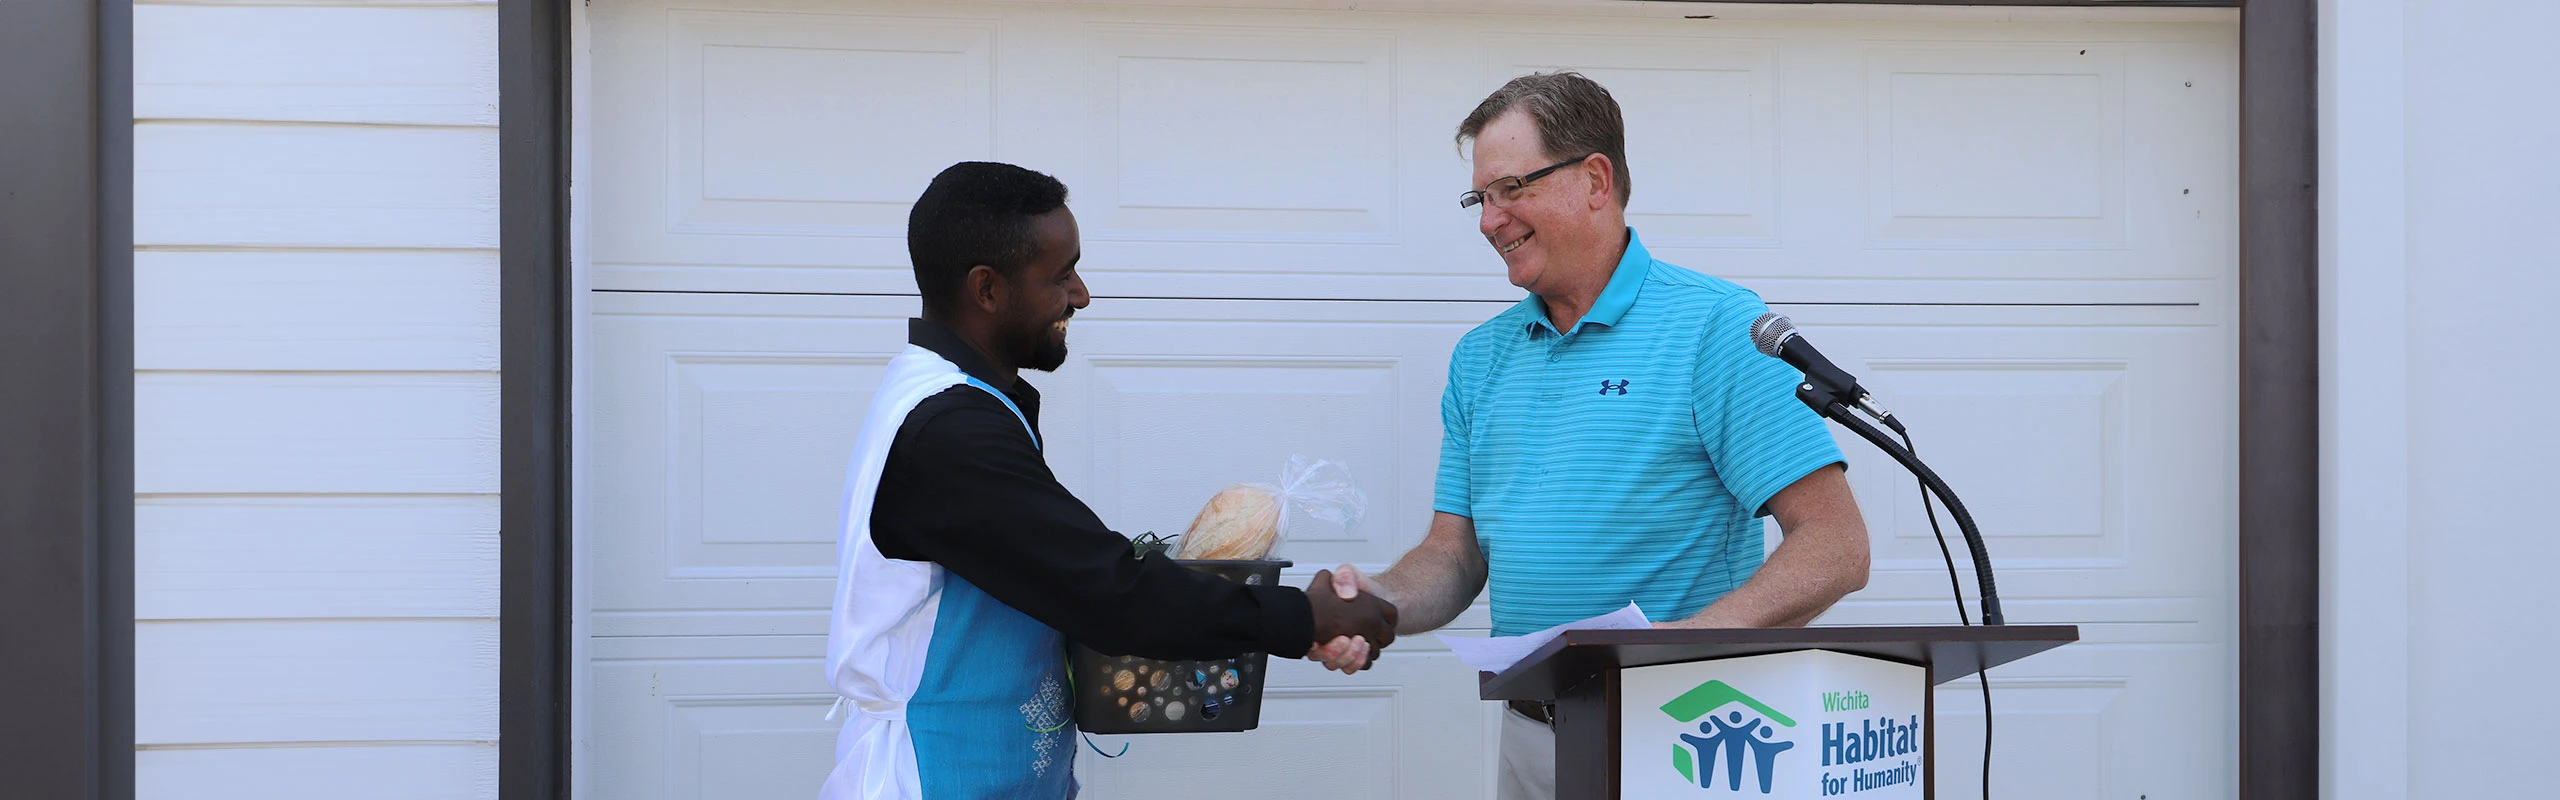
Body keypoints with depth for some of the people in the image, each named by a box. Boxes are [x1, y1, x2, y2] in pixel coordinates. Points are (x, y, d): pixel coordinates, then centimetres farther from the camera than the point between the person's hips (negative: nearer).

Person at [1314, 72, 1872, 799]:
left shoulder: (1717, 329, -10)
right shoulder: (1481, 357, 10)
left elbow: (1836, 548, -16)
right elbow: (1456, 554, 11)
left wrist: (1695, 638, -30)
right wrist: (1377, 605, -11)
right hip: (1528, 739, 6)